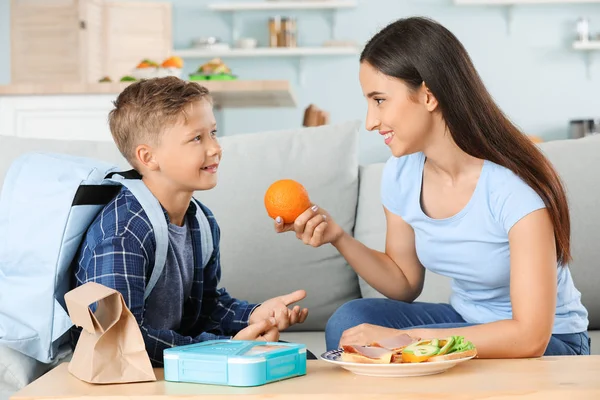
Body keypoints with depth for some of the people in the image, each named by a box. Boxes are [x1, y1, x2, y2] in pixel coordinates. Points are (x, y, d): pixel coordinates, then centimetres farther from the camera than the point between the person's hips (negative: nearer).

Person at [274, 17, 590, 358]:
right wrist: (338, 237, -11)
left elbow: (530, 337, -29)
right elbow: (406, 284, 7)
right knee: (348, 321, -17)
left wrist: (402, 338, -31)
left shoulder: (514, 185, -27)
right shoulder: (401, 174, -6)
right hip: (465, 320, 6)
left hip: (550, 341, -6)